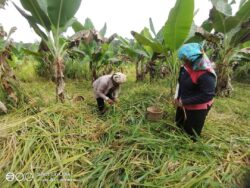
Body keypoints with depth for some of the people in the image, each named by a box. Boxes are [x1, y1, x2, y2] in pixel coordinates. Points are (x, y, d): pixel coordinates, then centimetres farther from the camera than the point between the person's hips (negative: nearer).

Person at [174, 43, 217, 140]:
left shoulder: (206, 75, -31)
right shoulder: (187, 66, -6)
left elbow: (208, 95, -30)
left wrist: (185, 102, -27)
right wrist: (177, 96, 1)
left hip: (197, 108, -8)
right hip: (183, 103, 9)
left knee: (191, 134, 12)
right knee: (179, 125, 28)